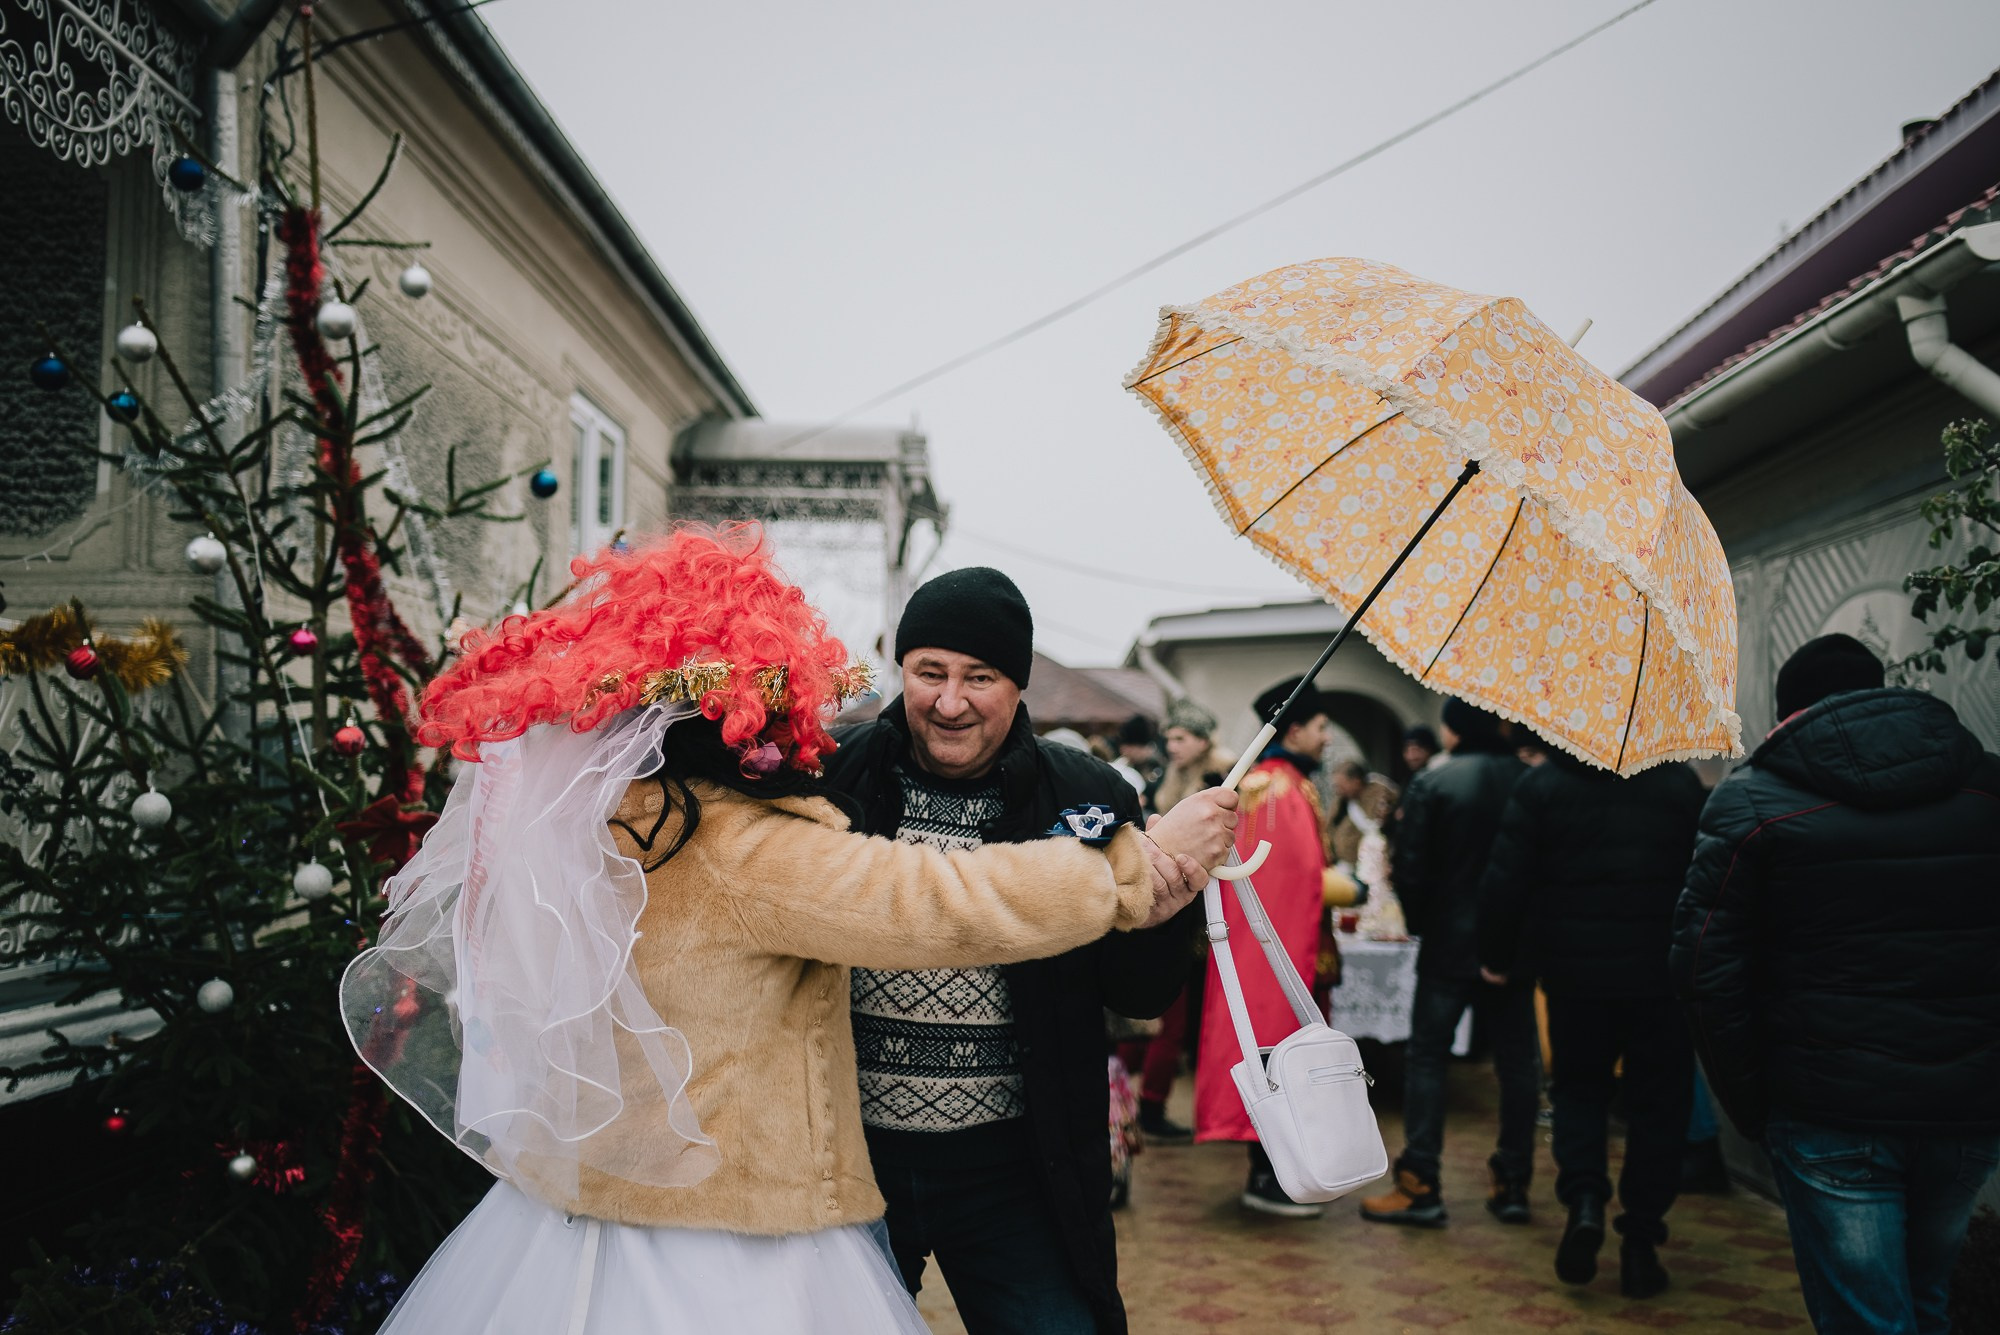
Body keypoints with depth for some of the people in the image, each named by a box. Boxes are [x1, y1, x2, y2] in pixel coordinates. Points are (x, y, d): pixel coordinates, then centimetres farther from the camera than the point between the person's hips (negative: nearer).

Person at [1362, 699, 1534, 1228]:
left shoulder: (1431, 784, -9)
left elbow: (1409, 869, -10)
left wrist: (1420, 921, 7)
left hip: (1449, 945, -3)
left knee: (1426, 1058, 2)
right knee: (1517, 1061, 10)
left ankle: (1420, 1186, -2)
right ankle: (1513, 1184, 13)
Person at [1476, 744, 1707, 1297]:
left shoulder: (1541, 784, -5)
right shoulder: (1680, 783, -2)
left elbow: (1505, 881, -6)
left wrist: (1496, 956, 6)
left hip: (1574, 972, 0)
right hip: (1661, 973, 0)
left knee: (1579, 1087, 17)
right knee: (1656, 1103, 10)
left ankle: (1583, 1201, -5)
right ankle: (1641, 1241, 10)